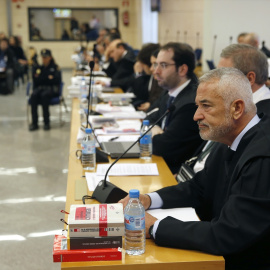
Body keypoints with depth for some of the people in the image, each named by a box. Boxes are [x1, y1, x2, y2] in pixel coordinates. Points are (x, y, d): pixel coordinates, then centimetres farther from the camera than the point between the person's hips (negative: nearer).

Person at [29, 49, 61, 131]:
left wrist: (41, 78, -4)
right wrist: (48, 78, -4)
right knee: (33, 96, -31)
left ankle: (46, 123, -31)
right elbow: (35, 81, 9)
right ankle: (34, 123, -31)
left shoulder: (55, 67, 12)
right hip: (39, 88, 3)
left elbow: (57, 80, -3)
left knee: (44, 95, -36)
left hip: (51, 89, -3)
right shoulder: (37, 68, 20)